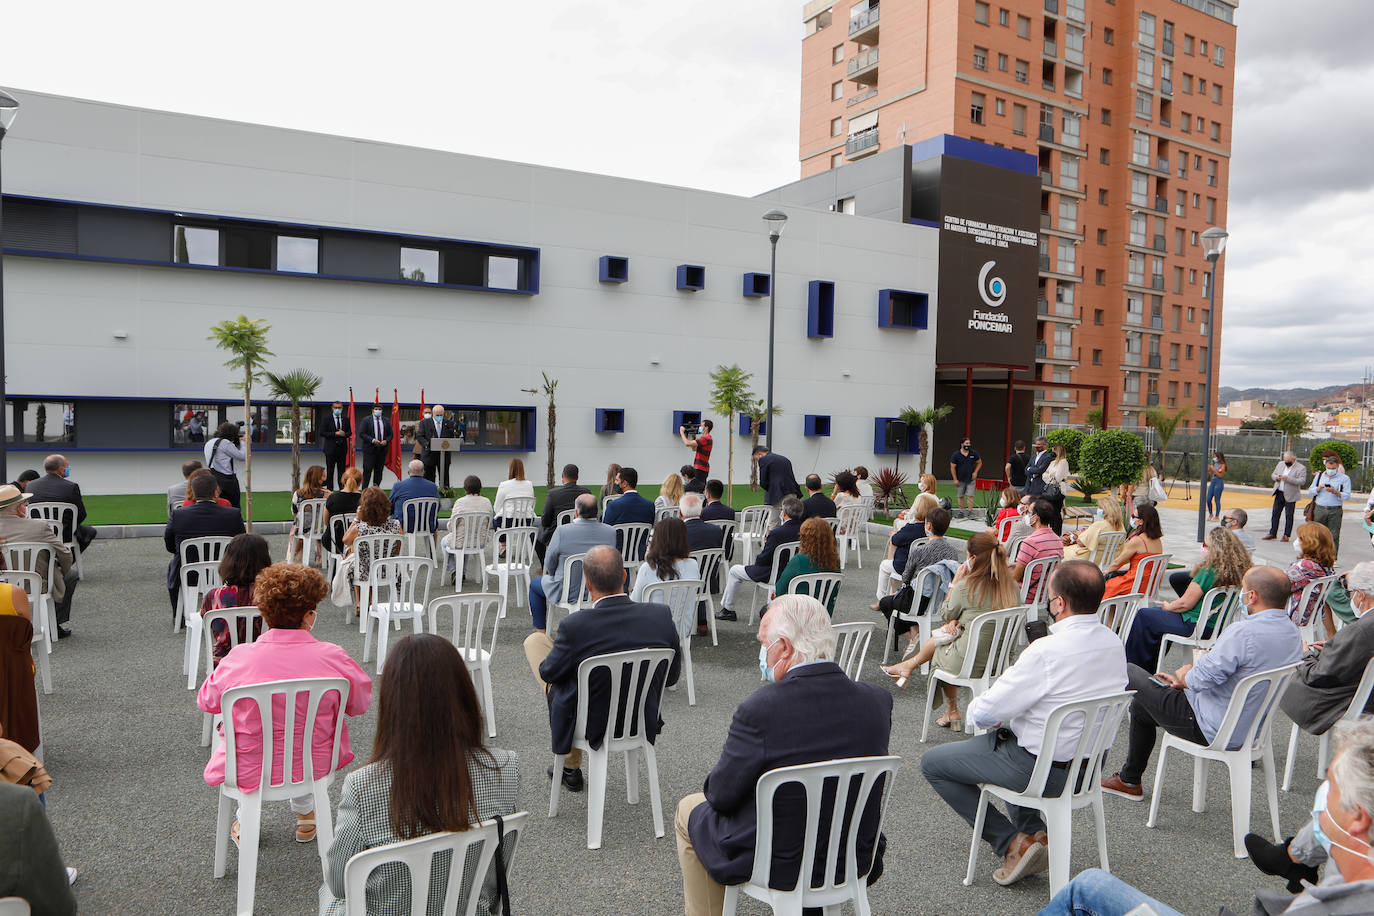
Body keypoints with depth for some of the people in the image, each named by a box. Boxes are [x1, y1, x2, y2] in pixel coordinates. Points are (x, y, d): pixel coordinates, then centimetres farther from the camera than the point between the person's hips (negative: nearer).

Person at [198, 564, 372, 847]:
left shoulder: (238, 659, -19)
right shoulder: (333, 657, -20)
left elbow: (206, 701, 0)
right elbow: (361, 704, -3)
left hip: (250, 773, 0)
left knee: (222, 725, 32)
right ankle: (304, 814, 45)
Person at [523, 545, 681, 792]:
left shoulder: (575, 625, -28)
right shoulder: (662, 615, -18)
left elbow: (549, 673, -8)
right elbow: (671, 677, -3)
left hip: (592, 726, -4)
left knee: (534, 640, 13)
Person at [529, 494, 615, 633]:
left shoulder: (562, 531, -21)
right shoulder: (611, 532, -11)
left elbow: (549, 564, -8)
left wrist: (553, 574, 14)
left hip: (567, 593, -4)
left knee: (535, 583, 25)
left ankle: (541, 632, 30)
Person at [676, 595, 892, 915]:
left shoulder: (760, 709, -27)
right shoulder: (878, 700, -11)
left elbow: (721, 795, -16)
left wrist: (714, 788, 7)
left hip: (780, 863, -5)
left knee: (690, 810, 20)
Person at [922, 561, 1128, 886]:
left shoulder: (1047, 651, -29)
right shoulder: (1114, 643, -4)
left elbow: (983, 714, -22)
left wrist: (975, 708, 2)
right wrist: (1009, 714, 9)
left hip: (1041, 769, -8)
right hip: (1090, 765, 8)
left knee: (932, 763, 6)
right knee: (1006, 736, 35)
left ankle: (1013, 844, 3)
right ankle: (1036, 833, 26)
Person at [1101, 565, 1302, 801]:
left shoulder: (1244, 632, -29)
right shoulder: (1293, 632, 1)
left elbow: (1199, 679, -25)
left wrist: (1183, 676, -1)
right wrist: (1187, 680, 9)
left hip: (1212, 730, -9)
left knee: (1128, 673, 5)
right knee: (1141, 704, 24)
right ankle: (1129, 780, 37)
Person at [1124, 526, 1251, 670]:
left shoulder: (1209, 571, -25)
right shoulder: (1237, 570, 0)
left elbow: (1185, 603, -20)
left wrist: (1168, 606, 0)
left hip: (1195, 626, -9)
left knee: (1143, 615, 5)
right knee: (1156, 610, 26)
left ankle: (1132, 667, 18)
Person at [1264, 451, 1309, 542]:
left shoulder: (1301, 468, -9)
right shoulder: (1280, 464, 10)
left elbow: (1302, 481, -19)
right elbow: (1273, 475, 14)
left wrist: (1288, 478, -27)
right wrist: (1277, 477, -9)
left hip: (1290, 495, -5)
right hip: (1279, 493, 6)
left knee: (1289, 516, 2)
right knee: (1275, 513, 8)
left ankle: (1286, 535, 10)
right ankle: (1272, 533, 17)